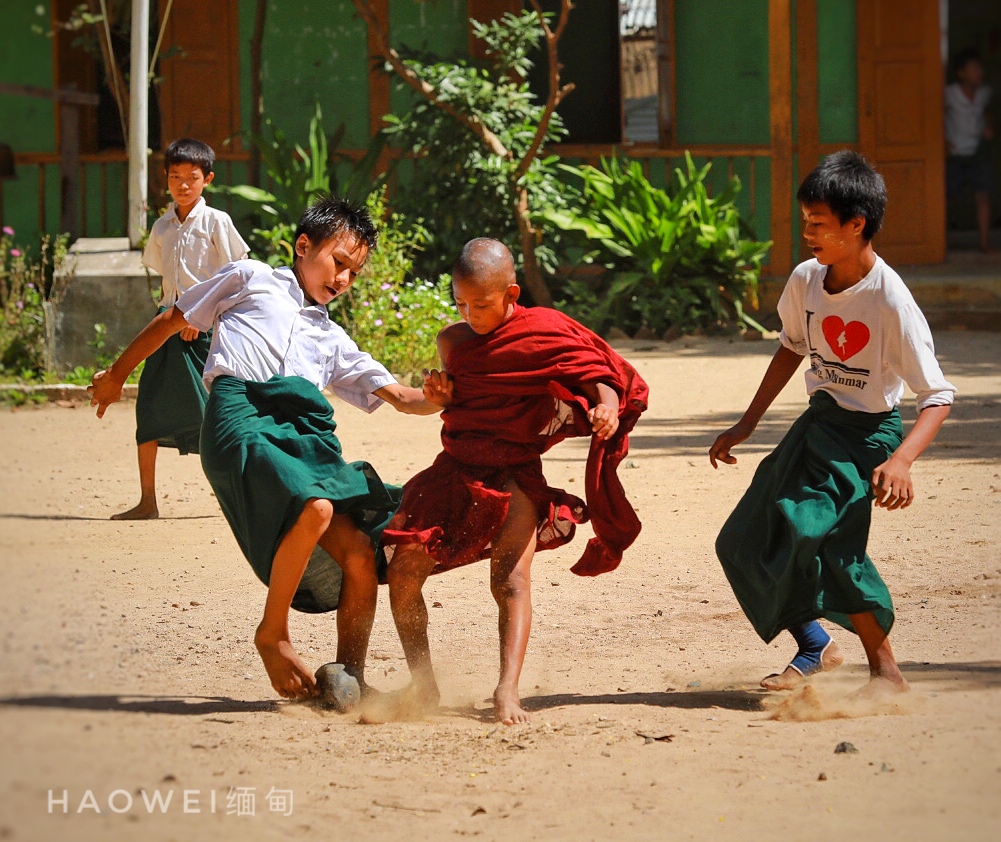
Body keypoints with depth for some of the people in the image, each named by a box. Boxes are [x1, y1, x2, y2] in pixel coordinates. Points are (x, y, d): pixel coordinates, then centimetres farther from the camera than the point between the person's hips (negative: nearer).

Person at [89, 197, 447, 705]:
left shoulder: (332, 340, 34)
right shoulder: (250, 280, 22)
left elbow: (399, 396, 24)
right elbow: (175, 320, 28)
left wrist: (446, 401, 3)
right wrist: (117, 374, 31)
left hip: (305, 434, 6)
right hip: (241, 414, -6)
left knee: (360, 551, -11)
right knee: (314, 507, -33)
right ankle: (272, 635, -16)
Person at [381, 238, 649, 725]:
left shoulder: (546, 333, -7)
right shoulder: (453, 341, 8)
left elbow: (599, 375, -6)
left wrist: (607, 406, -28)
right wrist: (440, 391, -2)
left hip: (514, 476, -5)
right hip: (457, 467, 5)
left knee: (511, 578, -22)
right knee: (402, 570, -5)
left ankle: (507, 690, -29)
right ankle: (421, 684, 7)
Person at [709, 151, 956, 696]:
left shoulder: (890, 301, -24)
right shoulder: (805, 281, -4)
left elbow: (937, 396, -22)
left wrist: (900, 461, -37)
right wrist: (746, 425, 17)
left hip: (868, 432, -7)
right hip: (816, 425, 8)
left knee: (819, 532, -28)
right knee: (745, 542, 7)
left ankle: (885, 671, -15)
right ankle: (814, 649, 28)